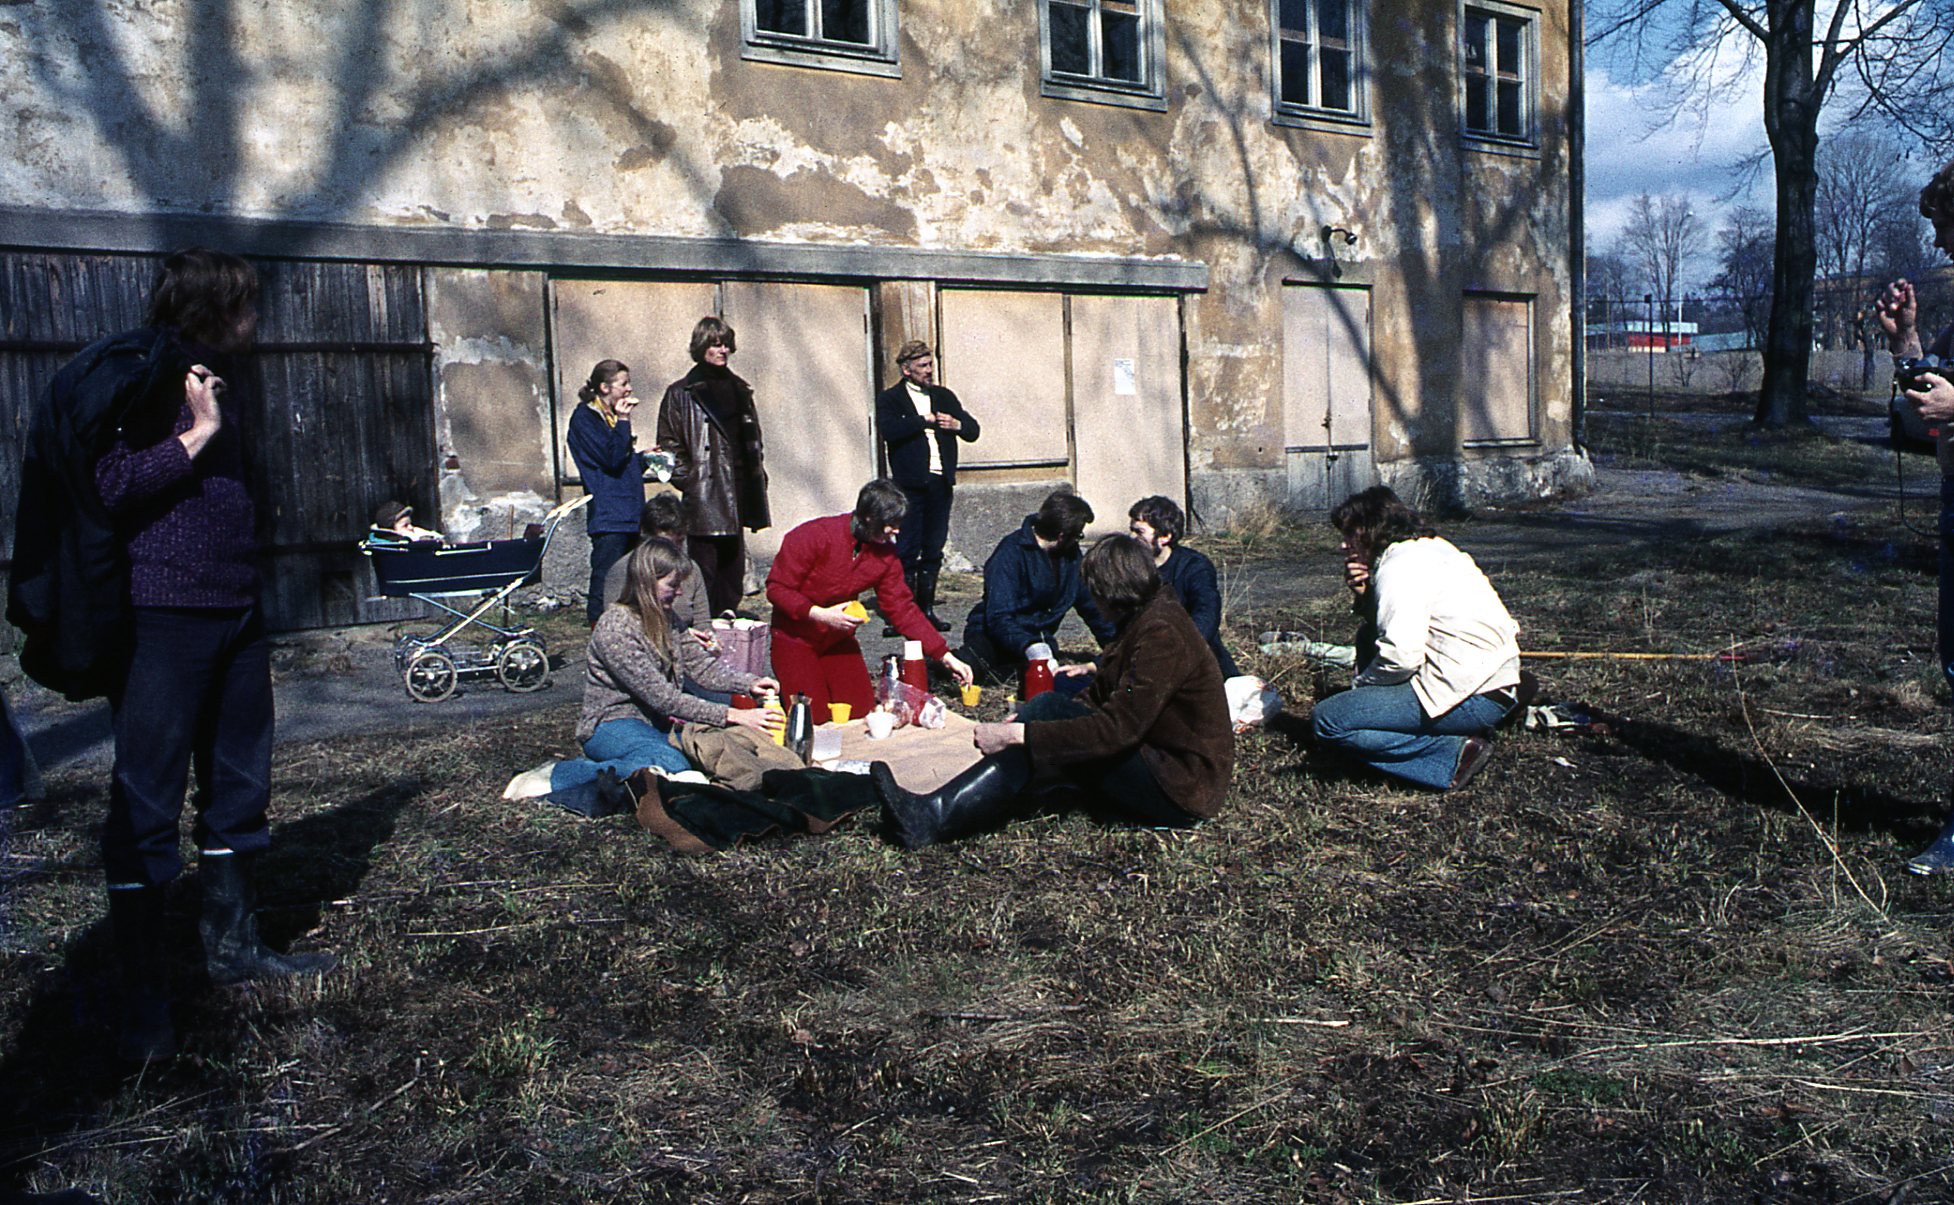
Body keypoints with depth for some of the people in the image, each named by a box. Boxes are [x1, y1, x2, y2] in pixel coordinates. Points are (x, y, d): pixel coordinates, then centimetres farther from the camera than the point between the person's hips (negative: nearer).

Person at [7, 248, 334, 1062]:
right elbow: (109, 486, -19)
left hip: (234, 612, 9)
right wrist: (197, 435, -16)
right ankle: (143, 996, 3)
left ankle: (231, 943, 28)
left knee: (237, 783, 14)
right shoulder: (128, 376, -8)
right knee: (146, 803, -3)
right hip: (163, 618, -9)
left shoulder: (216, 383, 17)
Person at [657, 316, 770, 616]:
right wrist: (689, 481, -13)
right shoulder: (681, 394, -2)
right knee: (704, 575, -6)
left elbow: (753, 442, 23)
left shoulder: (740, 389, 17)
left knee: (734, 568, 10)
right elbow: (669, 446, -5)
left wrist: (757, 477, 13)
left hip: (736, 501, 6)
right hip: (703, 501, -6)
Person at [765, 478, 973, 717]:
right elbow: (776, 588, -18)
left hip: (838, 639, 5)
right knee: (813, 715, -15)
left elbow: (902, 608, -2)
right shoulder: (813, 536, -22)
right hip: (795, 638, -5)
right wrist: (819, 615, -30)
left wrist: (945, 656, -6)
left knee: (860, 709, -5)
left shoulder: (885, 553, -6)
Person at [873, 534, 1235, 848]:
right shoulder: (1142, 621, 11)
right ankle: (938, 812, -18)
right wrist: (1028, 720, 1)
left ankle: (935, 818, -22)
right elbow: (1100, 697, 12)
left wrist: (1018, 734, -26)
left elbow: (1118, 728, -27)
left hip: (1182, 790, -9)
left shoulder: (1162, 632, -20)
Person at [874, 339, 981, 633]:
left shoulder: (944, 396, 17)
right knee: (906, 551, -6)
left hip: (940, 483, 5)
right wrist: (925, 421, -11)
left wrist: (956, 424, -7)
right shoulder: (889, 399, 2)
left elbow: (973, 430, 15)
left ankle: (927, 609, 15)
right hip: (909, 484, -5)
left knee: (934, 550, 8)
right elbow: (889, 430, -17)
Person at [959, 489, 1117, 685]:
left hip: (1040, 637, 6)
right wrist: (1029, 647, -43)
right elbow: (999, 618, -26)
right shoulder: (1011, 553, -17)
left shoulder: (1070, 552, 6)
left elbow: (1089, 604, 19)